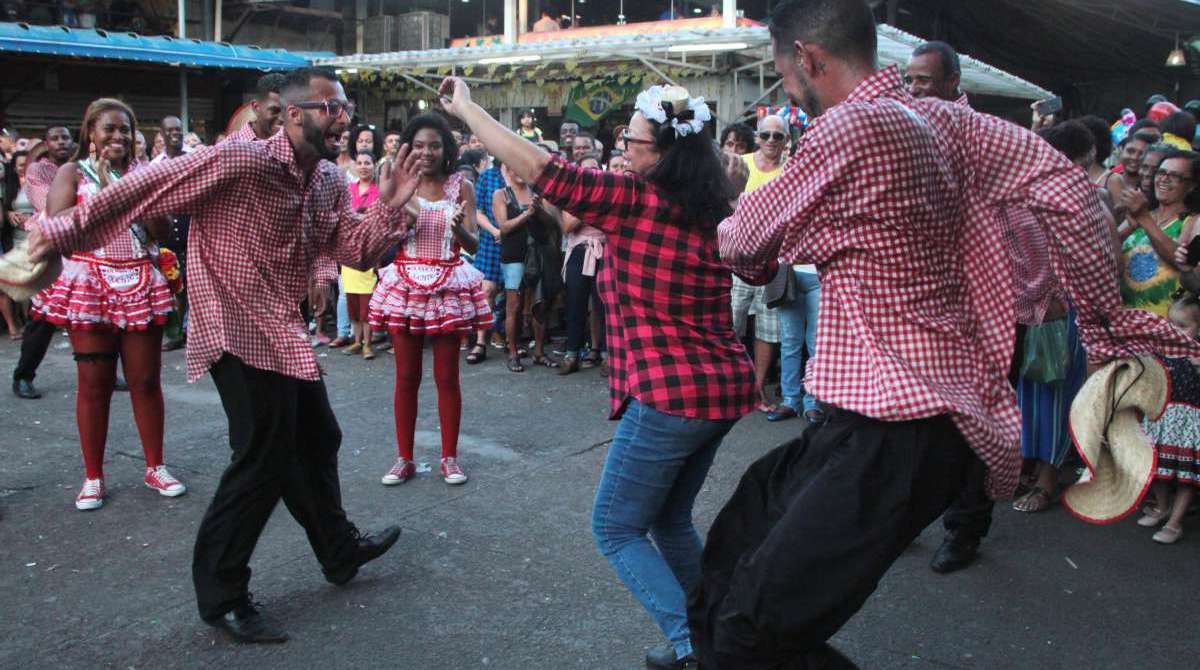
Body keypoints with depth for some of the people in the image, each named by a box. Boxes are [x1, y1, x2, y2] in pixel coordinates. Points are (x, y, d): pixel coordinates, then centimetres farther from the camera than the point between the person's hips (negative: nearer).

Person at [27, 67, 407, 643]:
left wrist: (389, 207, -12)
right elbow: (149, 185, -20)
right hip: (238, 331, -9)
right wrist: (66, 231, -19)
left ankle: (340, 552, 39)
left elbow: (354, 251, 4)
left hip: (284, 334, 9)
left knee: (316, 441, 19)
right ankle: (220, 595, 13)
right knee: (263, 457, -5)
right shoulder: (239, 161, -20)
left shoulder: (331, 182, 6)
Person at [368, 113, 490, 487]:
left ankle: (449, 457, 17)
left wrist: (459, 227, -27)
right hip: (405, 283, 1)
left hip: (448, 285, -1)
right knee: (406, 377, 6)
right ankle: (405, 458, 17)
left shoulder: (460, 187, 0)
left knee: (447, 377, 6)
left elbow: (473, 245, -5)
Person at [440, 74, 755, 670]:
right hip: (726, 385, 9)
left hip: (670, 394, -8)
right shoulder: (712, 208, 8)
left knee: (615, 528, 7)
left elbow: (536, 168, -14)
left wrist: (463, 107, -3)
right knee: (671, 521, 23)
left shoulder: (634, 199, -13)